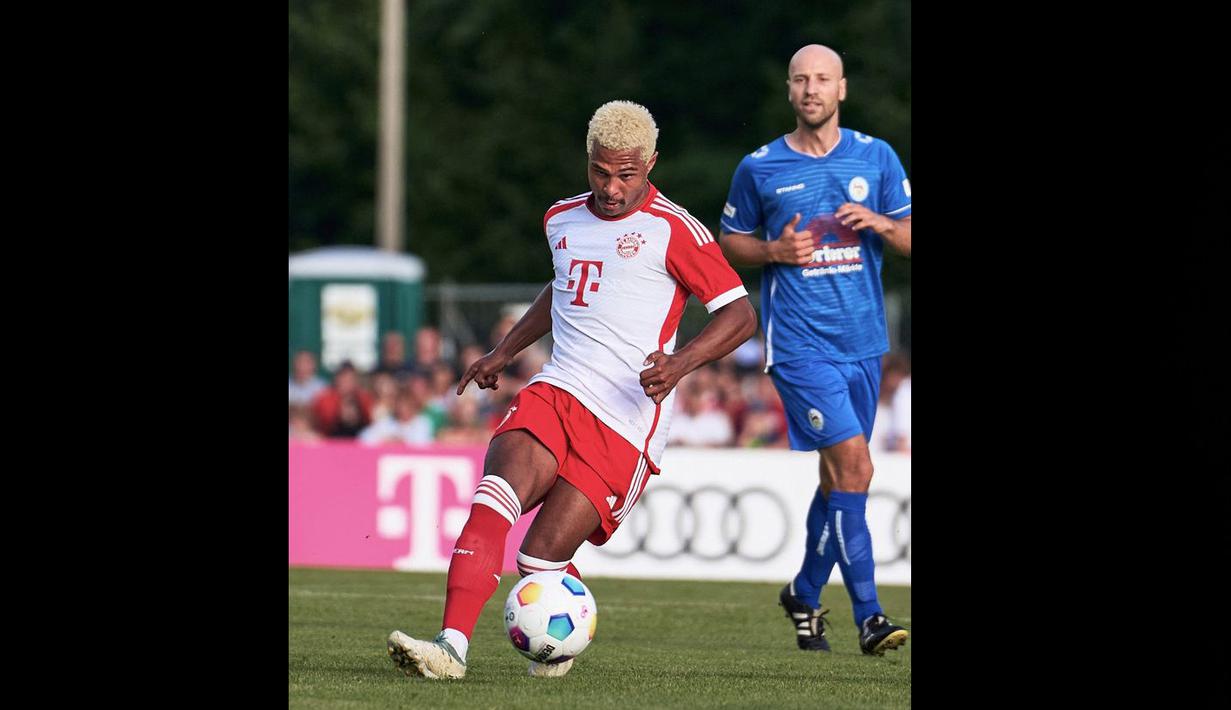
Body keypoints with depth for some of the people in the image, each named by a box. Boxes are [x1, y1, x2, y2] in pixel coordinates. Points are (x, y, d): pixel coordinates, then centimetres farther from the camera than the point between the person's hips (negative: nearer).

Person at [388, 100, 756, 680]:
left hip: (626, 421, -5)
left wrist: (682, 361, -22)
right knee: (494, 502, -24)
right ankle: (452, 645, -32)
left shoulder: (672, 230, -5)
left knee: (541, 560, -11)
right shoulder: (563, 219, 16)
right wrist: (504, 351, 34)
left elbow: (740, 314, -6)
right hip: (556, 392, 5)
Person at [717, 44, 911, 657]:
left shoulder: (876, 157, 7)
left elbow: (910, 238, 9)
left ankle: (804, 595, 32)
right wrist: (776, 251, -8)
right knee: (853, 465, -16)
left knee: (839, 476, 12)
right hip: (799, 342, -4)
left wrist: (878, 222, -12)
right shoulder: (759, 168, 1)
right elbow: (729, 242, 12)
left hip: (862, 341, 4)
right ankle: (869, 617, -16)